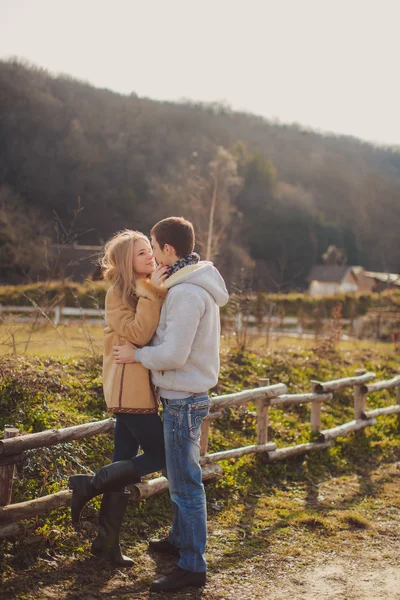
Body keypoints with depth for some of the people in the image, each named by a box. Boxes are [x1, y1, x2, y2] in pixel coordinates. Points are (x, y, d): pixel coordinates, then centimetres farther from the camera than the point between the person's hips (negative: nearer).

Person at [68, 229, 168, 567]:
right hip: (129, 388, -8)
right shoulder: (119, 292, -9)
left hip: (142, 387, 8)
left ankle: (108, 542, 17)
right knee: (160, 454, -8)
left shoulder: (151, 290, 14)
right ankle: (88, 486, 2)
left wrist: (158, 290, -4)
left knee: (123, 466, 10)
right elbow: (139, 334, -20)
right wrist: (152, 292, -20)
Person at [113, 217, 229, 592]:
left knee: (185, 483, -4)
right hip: (183, 395, 10)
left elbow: (173, 355, -25)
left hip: (184, 399, -10)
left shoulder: (187, 293, -23)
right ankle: (180, 539, 37)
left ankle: (192, 565, 3)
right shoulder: (195, 285, 9)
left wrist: (135, 355, -11)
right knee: (179, 476, 22)